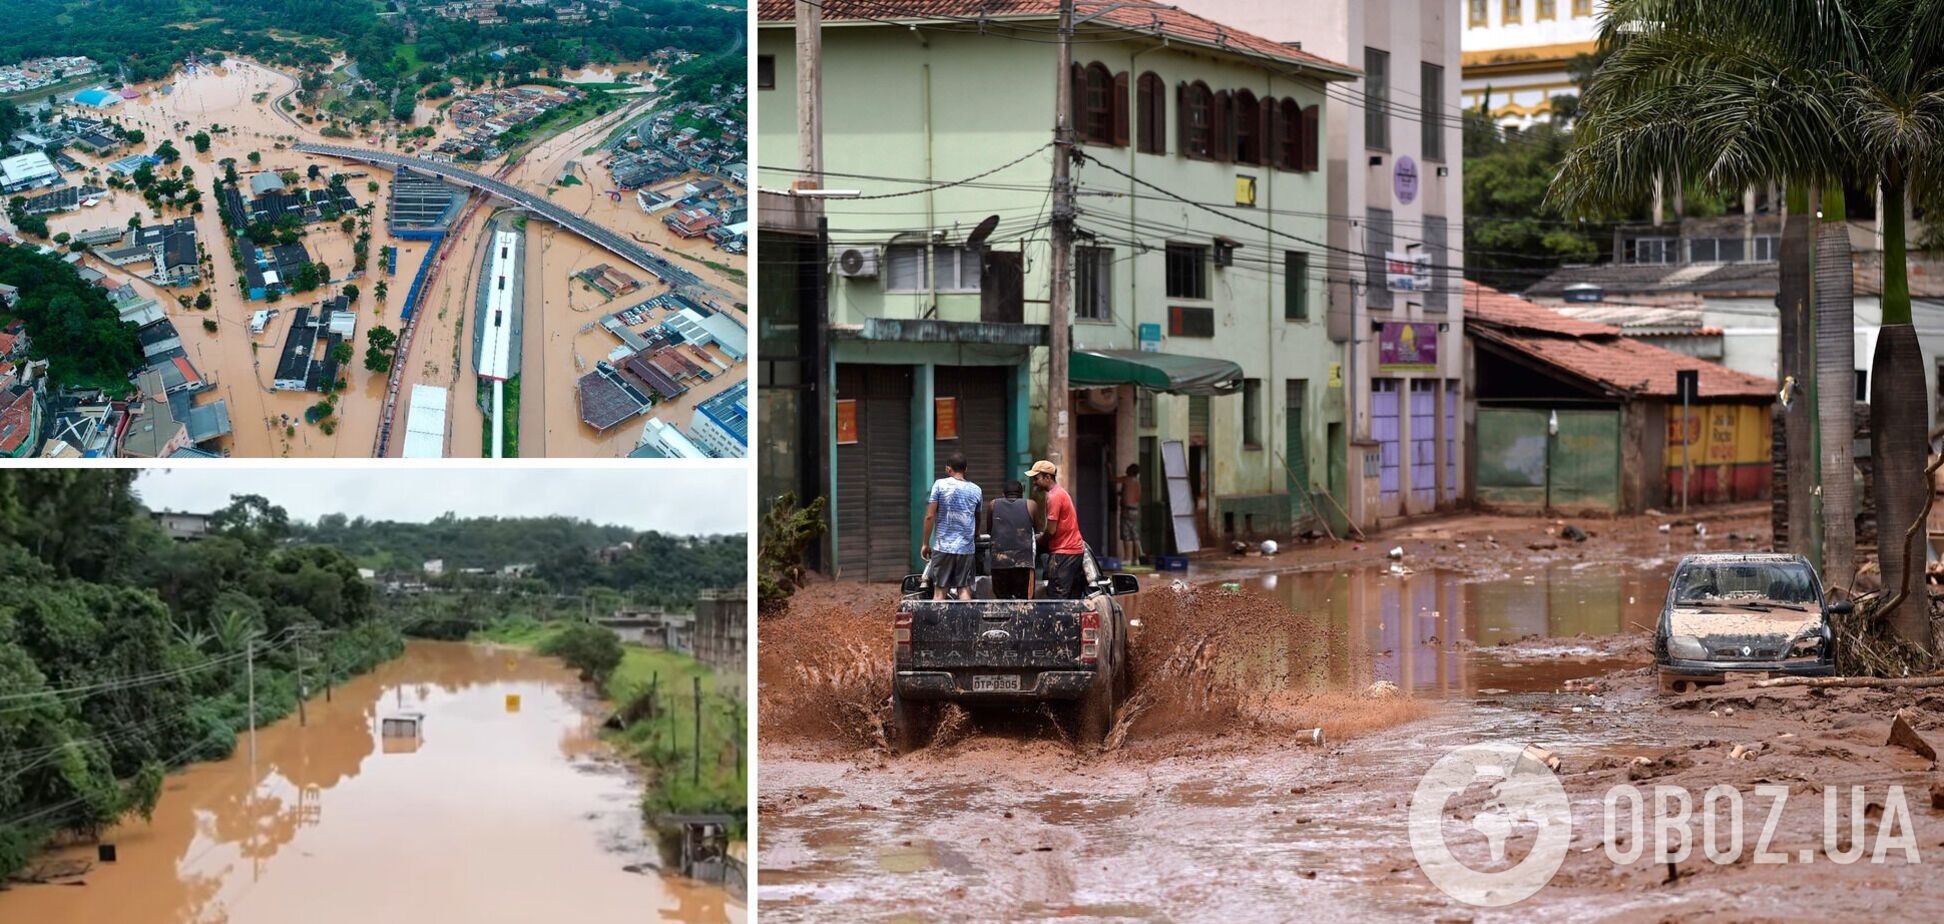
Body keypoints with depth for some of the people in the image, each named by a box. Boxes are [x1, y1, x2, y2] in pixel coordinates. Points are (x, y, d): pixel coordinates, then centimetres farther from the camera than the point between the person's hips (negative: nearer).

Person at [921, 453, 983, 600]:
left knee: (940, 590, 2)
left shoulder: (940, 485, -3)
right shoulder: (976, 490, 7)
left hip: (943, 547, -2)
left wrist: (926, 543, 2)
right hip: (967, 548, 2)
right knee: (964, 589, 4)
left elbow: (930, 516, -6)